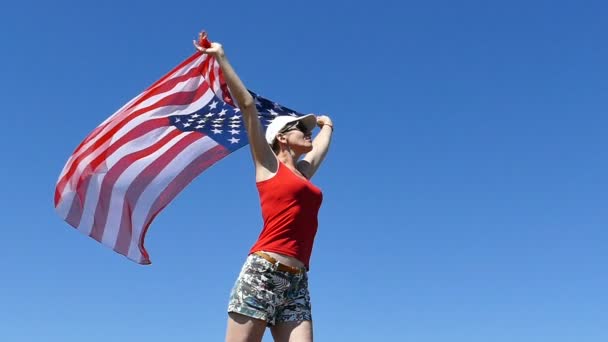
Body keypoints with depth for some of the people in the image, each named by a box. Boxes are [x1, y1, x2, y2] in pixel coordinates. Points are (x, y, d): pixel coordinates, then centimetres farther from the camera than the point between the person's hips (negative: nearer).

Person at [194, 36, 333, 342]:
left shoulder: (304, 170, 24)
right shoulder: (268, 164, 8)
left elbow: (326, 127, 40)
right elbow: (246, 104, 4)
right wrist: (221, 58, 5)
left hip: (297, 282, 6)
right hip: (262, 273, -6)